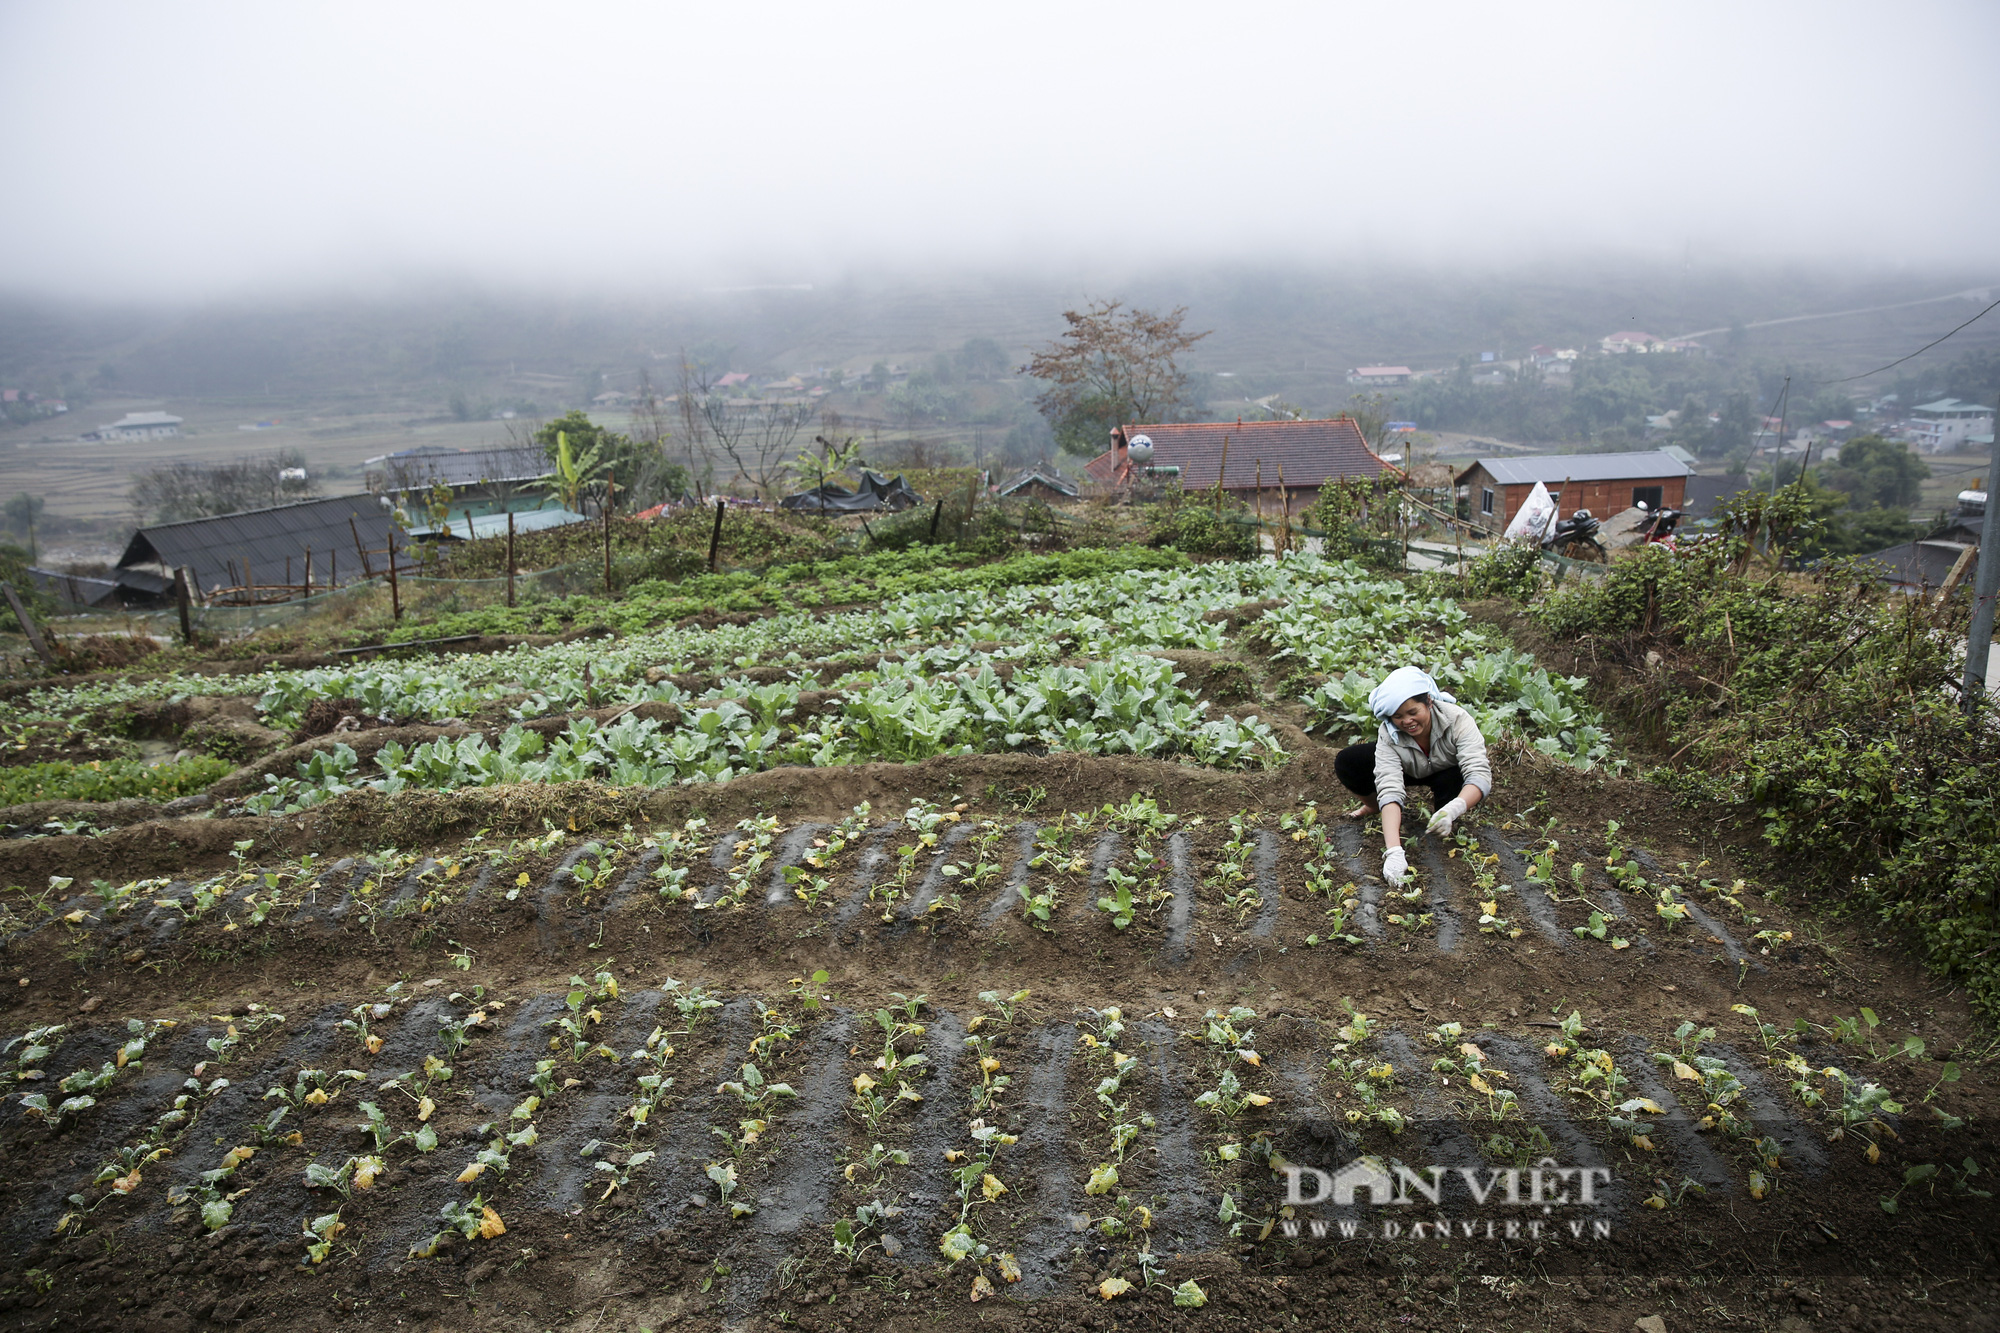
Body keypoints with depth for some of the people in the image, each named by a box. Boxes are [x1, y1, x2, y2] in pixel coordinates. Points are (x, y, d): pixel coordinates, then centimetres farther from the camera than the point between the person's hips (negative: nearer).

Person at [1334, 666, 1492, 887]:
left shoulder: (1457, 720, -35)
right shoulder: (1389, 736, -32)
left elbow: (1480, 775, -42)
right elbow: (1390, 791, -41)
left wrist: (1452, 810, -61)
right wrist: (1393, 852, -54)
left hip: (1448, 772, -1)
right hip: (1411, 771, 1)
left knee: (1452, 783, -39)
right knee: (1346, 763, -23)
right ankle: (1374, 806, 8)